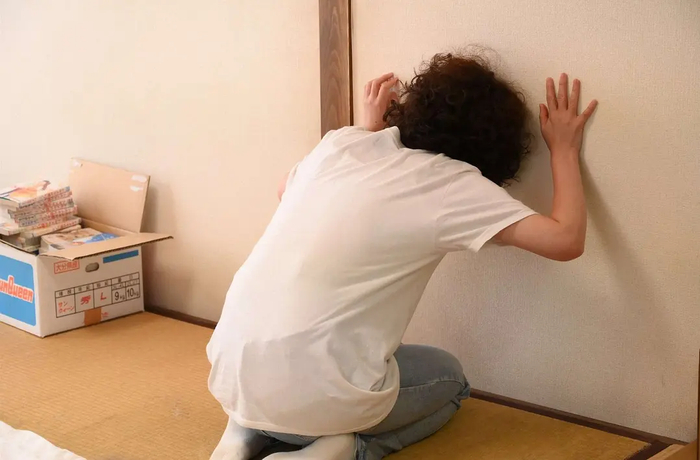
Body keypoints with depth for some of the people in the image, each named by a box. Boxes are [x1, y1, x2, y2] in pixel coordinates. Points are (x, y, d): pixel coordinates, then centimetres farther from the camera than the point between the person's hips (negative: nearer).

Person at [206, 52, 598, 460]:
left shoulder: (342, 142, 10)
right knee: (449, 378, 23)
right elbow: (566, 240, -10)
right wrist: (564, 149, 5)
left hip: (232, 371, 6)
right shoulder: (453, 182, -5)